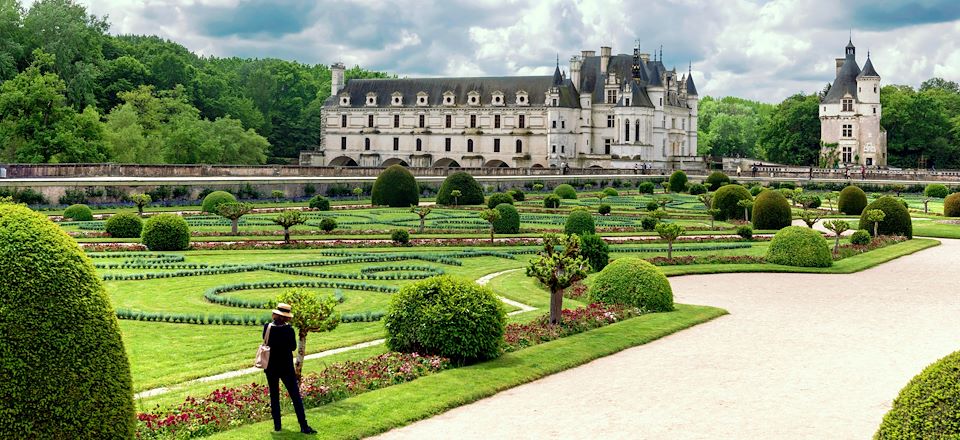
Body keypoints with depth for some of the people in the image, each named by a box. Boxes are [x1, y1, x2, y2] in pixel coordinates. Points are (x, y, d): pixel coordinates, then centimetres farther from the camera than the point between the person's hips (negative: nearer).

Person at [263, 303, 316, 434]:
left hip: (271, 368, 3)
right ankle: (303, 426, -3)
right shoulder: (289, 330, -17)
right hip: (286, 368, -3)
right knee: (295, 396, 1)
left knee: (274, 396, 15)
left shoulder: (267, 327, -7)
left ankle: (277, 425, 15)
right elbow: (293, 347, -3)